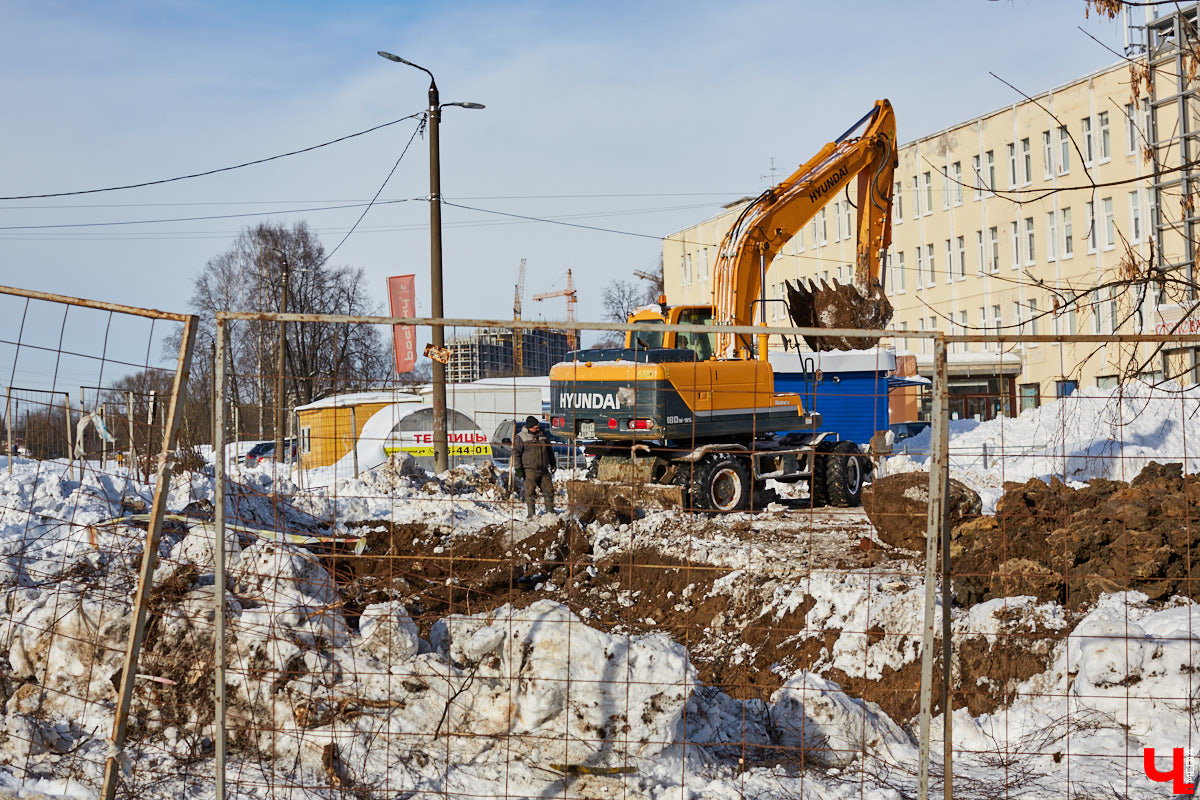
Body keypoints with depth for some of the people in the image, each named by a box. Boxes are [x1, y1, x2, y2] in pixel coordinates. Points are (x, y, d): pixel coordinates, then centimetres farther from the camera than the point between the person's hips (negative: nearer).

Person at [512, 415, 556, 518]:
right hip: (530, 470, -5)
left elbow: (550, 449, 24)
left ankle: (550, 511, 17)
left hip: (544, 470, 5)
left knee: (549, 490, 6)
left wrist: (552, 463, 26)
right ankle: (531, 514, 5)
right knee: (530, 492, -2)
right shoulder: (521, 437, -5)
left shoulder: (543, 434, 10)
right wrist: (518, 468, -10)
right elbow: (516, 453, -4)